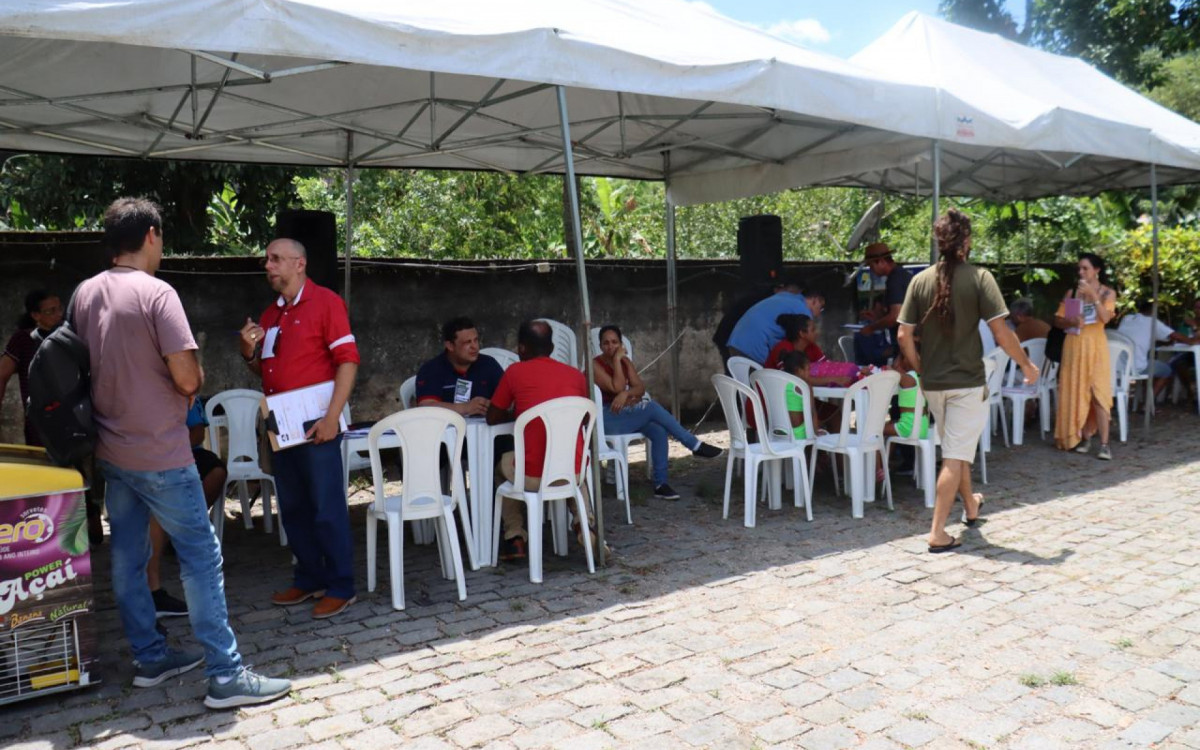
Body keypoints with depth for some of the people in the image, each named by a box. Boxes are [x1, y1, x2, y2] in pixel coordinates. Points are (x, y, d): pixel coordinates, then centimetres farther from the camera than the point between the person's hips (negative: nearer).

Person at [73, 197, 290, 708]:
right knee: (201, 557, -3)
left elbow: (85, 365, 17)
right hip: (160, 454, -8)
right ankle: (226, 676, 0)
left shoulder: (84, 294, 5)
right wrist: (196, 375, 2)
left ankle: (150, 659, 25)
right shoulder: (157, 293, -17)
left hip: (110, 450, 8)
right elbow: (188, 379, -20)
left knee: (127, 557, 13)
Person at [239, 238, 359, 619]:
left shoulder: (325, 302, -6)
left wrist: (332, 417, -20)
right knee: (293, 508, 13)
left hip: (315, 425, -7)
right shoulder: (269, 315, 16)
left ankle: (340, 587, 6)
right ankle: (308, 579, 25)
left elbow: (347, 361, -12)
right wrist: (249, 351, 2)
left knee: (327, 508, -3)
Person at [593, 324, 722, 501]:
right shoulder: (595, 365, -8)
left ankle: (660, 484, -17)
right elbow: (616, 387, -19)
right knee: (652, 407, -26)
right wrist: (617, 359, -15)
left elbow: (640, 388, 0)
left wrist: (625, 394, -21)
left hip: (626, 415, 7)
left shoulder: (625, 362, 12)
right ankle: (696, 445, -16)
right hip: (606, 419, -7)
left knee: (659, 432, -20)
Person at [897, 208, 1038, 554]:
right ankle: (938, 532, -1)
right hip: (967, 381, -4)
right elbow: (1001, 333, -14)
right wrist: (1027, 365, 0)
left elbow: (904, 336, -2)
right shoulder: (978, 278, -11)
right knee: (956, 456, 0)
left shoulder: (920, 280, -1)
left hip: (933, 383, 5)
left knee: (955, 449, 23)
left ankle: (970, 506, 44)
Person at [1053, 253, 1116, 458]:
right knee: (1077, 393, 3)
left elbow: (1105, 318, -14)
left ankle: (1104, 444, -10)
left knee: (1098, 393, -9)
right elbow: (1058, 320, 5)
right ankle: (1085, 438, 15)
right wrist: (1071, 321, -16)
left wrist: (1093, 295, -19)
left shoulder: (1107, 293, 3)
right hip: (1074, 345, 3)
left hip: (1095, 345, -3)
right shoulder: (1072, 293, 8)